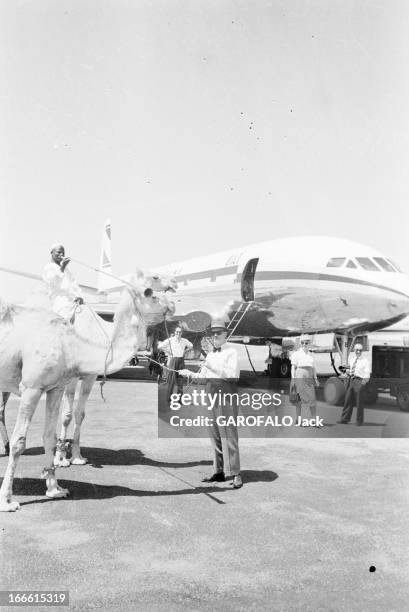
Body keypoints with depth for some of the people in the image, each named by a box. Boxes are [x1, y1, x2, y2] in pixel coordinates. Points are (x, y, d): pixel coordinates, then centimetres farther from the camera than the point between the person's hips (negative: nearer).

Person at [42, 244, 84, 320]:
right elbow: (53, 284, -15)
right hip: (61, 304, -7)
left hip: (74, 302, 7)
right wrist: (62, 268, -28)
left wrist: (80, 297, -1)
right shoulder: (48, 268, 4)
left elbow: (75, 286, 21)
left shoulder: (66, 269, 29)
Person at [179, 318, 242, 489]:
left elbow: (234, 375, -16)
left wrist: (214, 367, -21)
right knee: (215, 436, 9)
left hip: (226, 398, -7)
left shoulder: (232, 353, -3)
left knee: (228, 435, -8)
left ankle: (235, 473, -4)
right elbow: (203, 376, 23)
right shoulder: (210, 355, 19)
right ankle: (219, 472, 17)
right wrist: (189, 373, 8)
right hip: (210, 396, 7)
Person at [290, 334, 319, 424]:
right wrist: (292, 379, -9)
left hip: (309, 379, 4)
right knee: (299, 398, 0)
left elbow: (313, 368, 15)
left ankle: (314, 419, 1)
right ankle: (298, 419, 8)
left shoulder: (310, 355, 15)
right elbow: (293, 367, -2)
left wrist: (315, 379, 5)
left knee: (312, 398, -2)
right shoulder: (296, 354, 1)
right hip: (299, 378, -4)